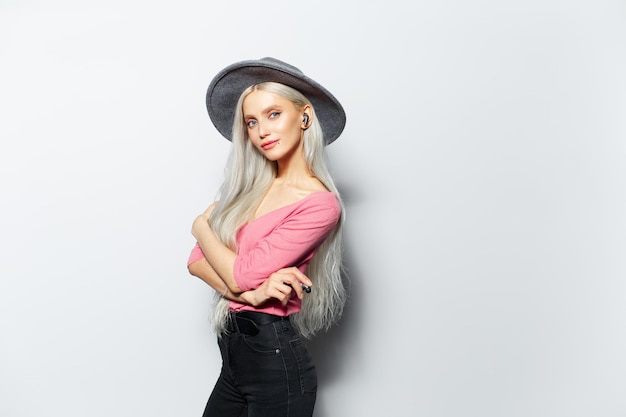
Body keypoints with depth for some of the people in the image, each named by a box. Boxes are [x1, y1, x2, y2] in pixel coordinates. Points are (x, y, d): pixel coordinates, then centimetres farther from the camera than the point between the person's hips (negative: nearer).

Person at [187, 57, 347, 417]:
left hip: (275, 359, -6)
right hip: (234, 357, 6)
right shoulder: (249, 188, 5)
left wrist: (202, 227, 1)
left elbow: (242, 273, -17)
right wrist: (249, 292, -18)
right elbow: (196, 262, -1)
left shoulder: (319, 203, -15)